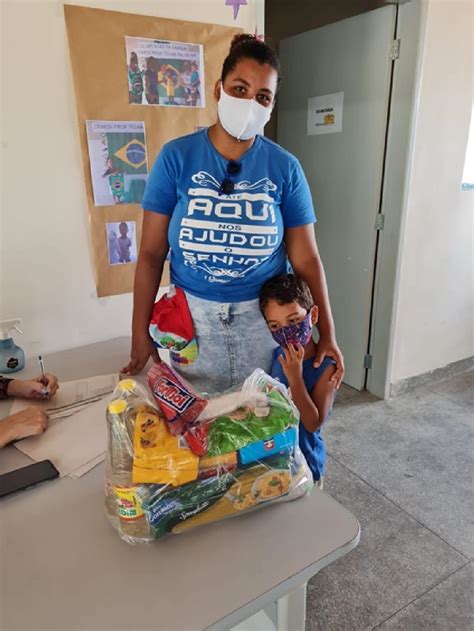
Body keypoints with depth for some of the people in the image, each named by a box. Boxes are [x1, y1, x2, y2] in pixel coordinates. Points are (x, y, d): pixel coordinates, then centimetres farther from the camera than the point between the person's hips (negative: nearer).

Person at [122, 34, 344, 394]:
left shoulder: (285, 168, -4)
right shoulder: (176, 157, -6)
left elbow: (306, 258, -2)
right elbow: (151, 253, -5)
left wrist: (327, 334, -3)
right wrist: (140, 334, -5)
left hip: (264, 317, 1)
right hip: (193, 316, 0)